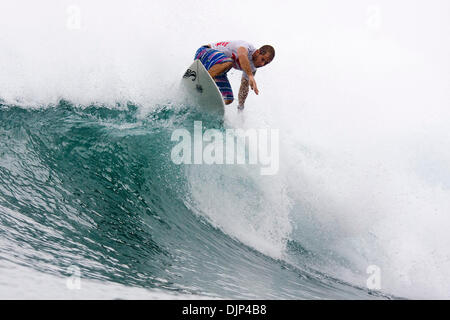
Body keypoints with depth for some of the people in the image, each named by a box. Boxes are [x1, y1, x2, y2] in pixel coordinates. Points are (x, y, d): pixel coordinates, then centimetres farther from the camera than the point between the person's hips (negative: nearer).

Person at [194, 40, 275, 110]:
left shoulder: (252, 67, 3)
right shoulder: (247, 46, -23)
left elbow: (244, 86, 14)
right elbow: (242, 55, -48)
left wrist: (241, 107, 9)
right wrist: (250, 76, -56)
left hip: (216, 70, 9)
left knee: (228, 100, -3)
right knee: (228, 62, -40)